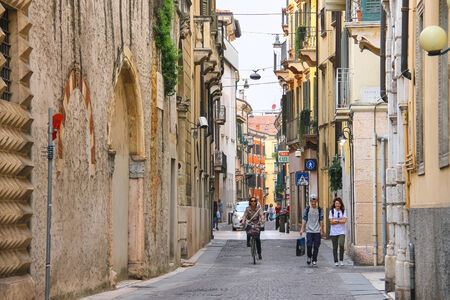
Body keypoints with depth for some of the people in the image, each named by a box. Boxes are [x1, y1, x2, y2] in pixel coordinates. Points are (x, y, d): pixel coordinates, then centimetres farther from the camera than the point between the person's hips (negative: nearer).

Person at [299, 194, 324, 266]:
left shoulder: (320, 209, 5)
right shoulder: (307, 209, 3)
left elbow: (321, 220, 8)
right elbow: (304, 220, 4)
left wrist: (321, 230, 4)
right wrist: (302, 229, -3)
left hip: (317, 231, 1)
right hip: (309, 231, -1)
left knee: (316, 246, -1)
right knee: (309, 245, -10)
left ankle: (314, 260, 9)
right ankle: (309, 256, 16)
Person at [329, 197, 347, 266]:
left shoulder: (343, 211, 6)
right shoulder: (332, 211, 4)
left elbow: (344, 220, -7)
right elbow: (331, 222, -5)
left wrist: (336, 221, -8)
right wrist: (341, 220, -5)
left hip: (341, 232, -1)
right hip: (334, 232, 1)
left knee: (341, 245, -18)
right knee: (335, 247, 3)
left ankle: (341, 260, -5)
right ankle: (336, 261, 13)